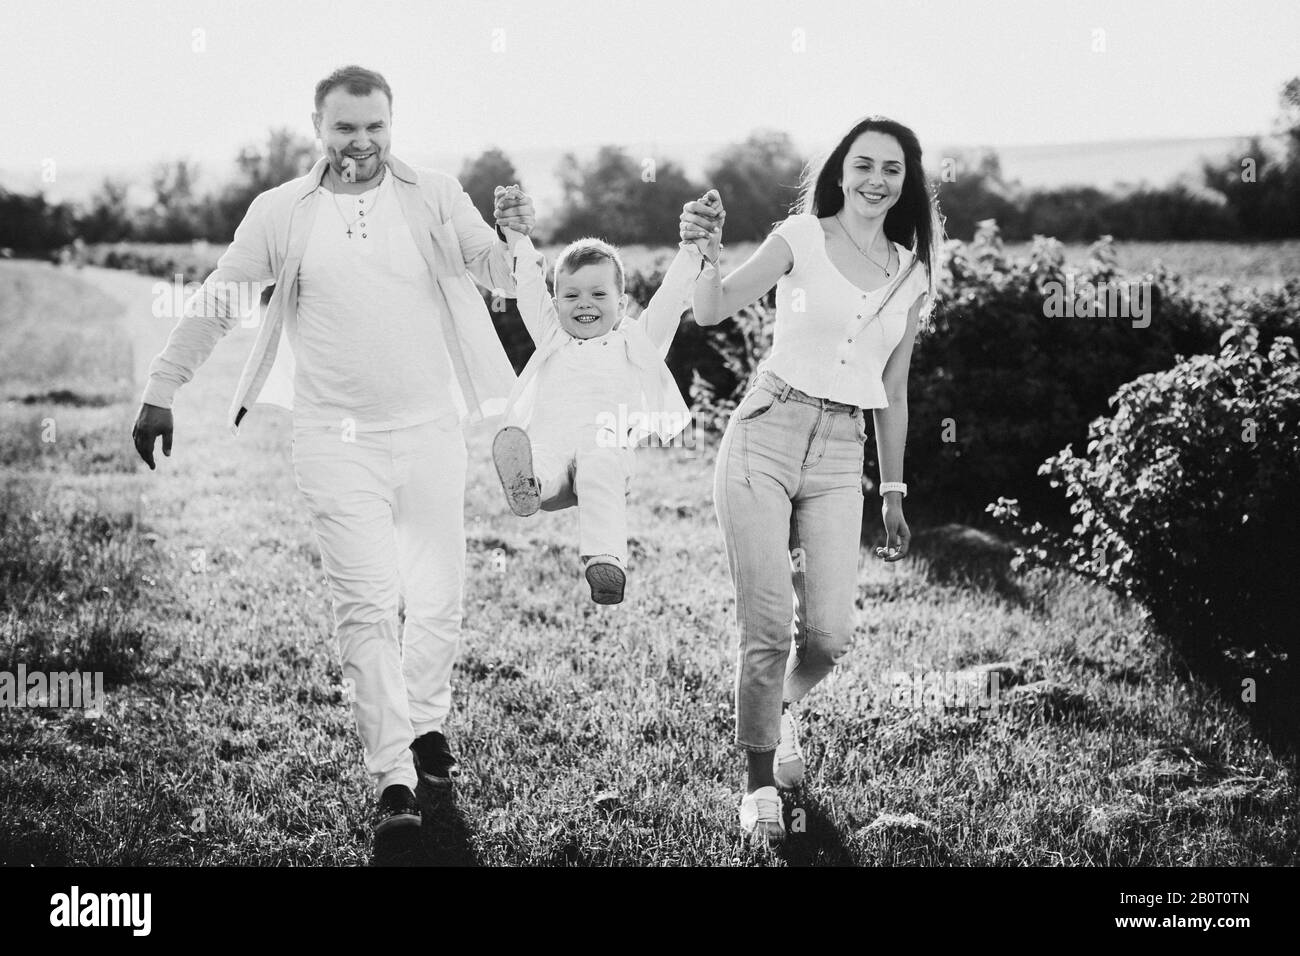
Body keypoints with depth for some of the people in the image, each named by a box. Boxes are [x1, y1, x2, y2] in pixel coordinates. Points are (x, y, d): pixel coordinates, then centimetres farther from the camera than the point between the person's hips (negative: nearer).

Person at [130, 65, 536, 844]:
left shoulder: (434, 198, 1)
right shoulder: (282, 212, 1)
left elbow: (506, 280, -2)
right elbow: (216, 303, 9)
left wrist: (522, 239, -25)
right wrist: (161, 391, 9)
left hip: (430, 430, 1)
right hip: (337, 440, -1)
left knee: (438, 600, 7)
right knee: (367, 607, -7)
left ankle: (427, 728, 32)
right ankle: (394, 779, -5)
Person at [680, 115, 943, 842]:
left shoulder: (914, 274, 11)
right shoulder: (802, 239, -1)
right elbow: (714, 311, -11)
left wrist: (894, 494, 19)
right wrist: (708, 251, -32)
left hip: (840, 456, 3)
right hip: (766, 435, -3)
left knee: (830, 635, -6)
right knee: (768, 629, -7)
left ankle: (782, 705, 30)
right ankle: (761, 784, 12)